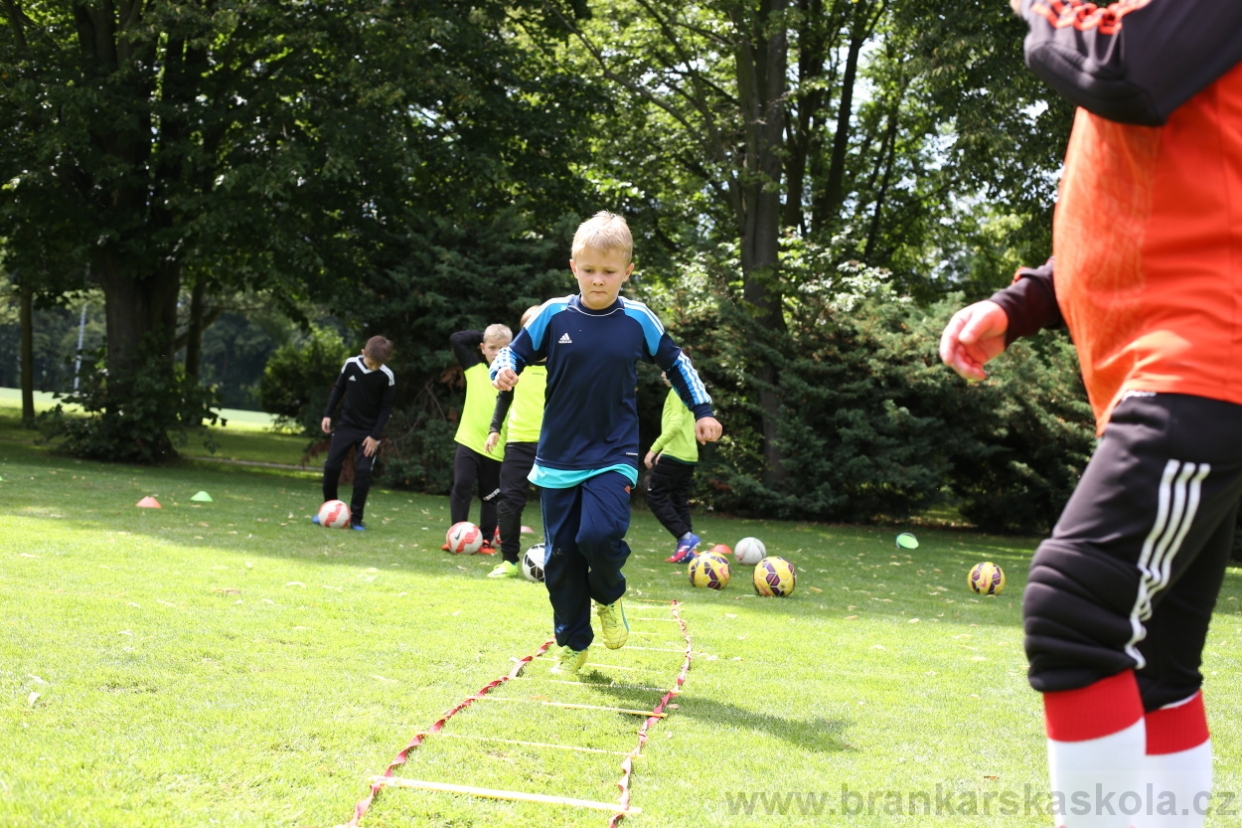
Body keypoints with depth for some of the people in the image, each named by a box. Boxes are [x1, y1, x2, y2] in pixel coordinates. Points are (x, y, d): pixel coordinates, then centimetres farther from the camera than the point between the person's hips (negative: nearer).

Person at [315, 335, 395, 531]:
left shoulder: (386, 376, -16)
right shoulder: (350, 364, -10)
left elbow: (386, 407, -9)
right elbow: (338, 389, 6)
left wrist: (375, 435, -12)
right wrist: (327, 414, 0)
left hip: (369, 431, -3)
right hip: (346, 425, 3)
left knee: (363, 472, -11)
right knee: (331, 467, 0)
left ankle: (356, 518, -1)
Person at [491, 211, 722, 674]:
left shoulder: (638, 320, -1)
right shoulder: (554, 315, -3)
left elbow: (674, 362, 14)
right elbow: (516, 351, 4)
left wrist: (702, 411, 12)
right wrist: (504, 370, -18)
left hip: (613, 456, -1)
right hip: (558, 458, 2)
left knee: (599, 535, -23)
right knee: (561, 554, 5)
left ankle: (608, 596, 11)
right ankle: (571, 643, 23)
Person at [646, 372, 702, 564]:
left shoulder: (677, 391, -10)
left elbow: (676, 424, -22)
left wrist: (654, 449, -23)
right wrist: (663, 451, 24)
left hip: (674, 455, -9)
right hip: (689, 456, 9)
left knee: (656, 497, -5)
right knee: (680, 502, 10)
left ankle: (686, 536, -14)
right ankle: (685, 549, 8)